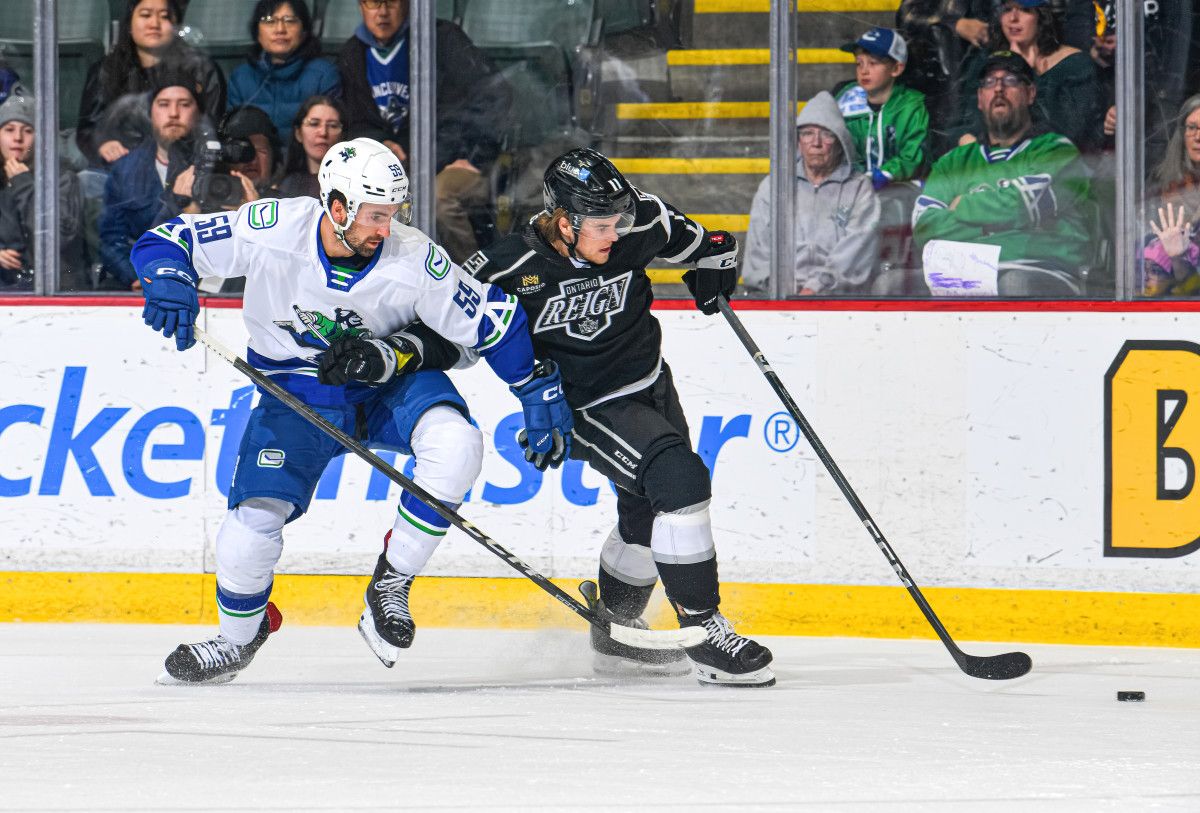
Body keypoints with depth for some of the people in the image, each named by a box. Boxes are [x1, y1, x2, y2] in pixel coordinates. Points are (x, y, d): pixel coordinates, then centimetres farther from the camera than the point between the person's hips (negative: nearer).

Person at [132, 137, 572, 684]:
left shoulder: (414, 261, -22)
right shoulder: (272, 230, -23)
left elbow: (493, 321, -10)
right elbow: (165, 242, -16)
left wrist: (542, 396, -9)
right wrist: (169, 282, -37)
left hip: (390, 388, 0)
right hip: (296, 394, 0)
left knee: (455, 443, -31)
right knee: (252, 524, -15)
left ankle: (391, 584, -13)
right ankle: (237, 639, 17)